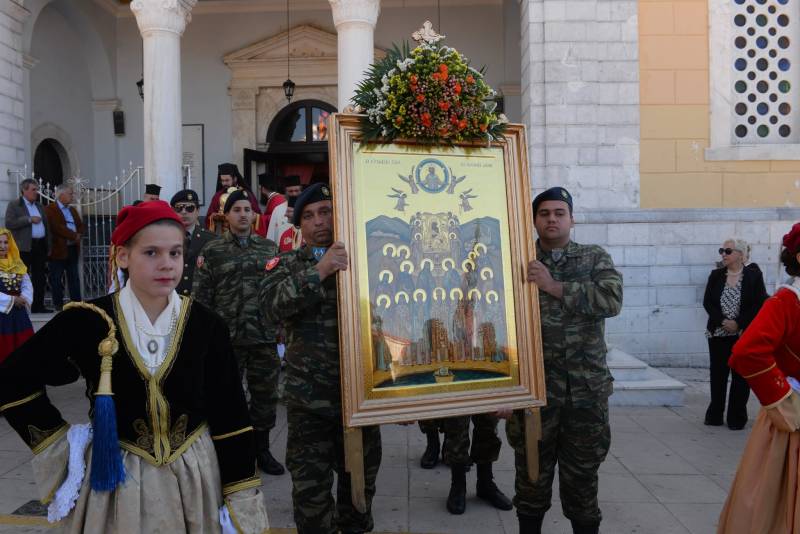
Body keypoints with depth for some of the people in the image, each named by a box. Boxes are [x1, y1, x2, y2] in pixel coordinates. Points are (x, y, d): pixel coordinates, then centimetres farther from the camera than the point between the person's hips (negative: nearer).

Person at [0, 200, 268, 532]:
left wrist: (240, 502, -4)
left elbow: (230, 420, -4)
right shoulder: (86, 322, -13)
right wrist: (60, 444, -3)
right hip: (115, 481, -1)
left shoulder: (206, 326, -9)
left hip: (195, 478, 1)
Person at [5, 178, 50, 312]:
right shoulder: (14, 205, -1)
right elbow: (9, 223, -13)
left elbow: (45, 225, 21)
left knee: (39, 277, 6)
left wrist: (48, 246, 13)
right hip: (24, 247, -6)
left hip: (40, 246, 6)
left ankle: (38, 306, 12)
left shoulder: (39, 206, 19)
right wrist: (29, 220, -17)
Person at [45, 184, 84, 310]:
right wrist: (74, 236, -15)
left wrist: (77, 235, -6)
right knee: (56, 278, 1)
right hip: (58, 249, -7)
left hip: (73, 248, 7)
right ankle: (58, 303, 6)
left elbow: (80, 225, 15)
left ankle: (77, 302, 10)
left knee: (74, 278, 8)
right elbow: (57, 227, -17)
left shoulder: (72, 210, 19)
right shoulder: (50, 209, -6)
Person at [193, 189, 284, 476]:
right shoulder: (211, 251, 1)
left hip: (265, 337, 3)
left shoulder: (269, 248, 8)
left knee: (265, 395, 11)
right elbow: (201, 296, -1)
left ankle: (262, 449, 28)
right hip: (226, 339, -2)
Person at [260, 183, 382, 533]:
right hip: (310, 398, -1)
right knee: (310, 486, 7)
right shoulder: (288, 265, 1)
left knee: (361, 477, 18)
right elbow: (271, 306, -18)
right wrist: (319, 271, -28)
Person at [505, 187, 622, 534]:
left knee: (582, 473, 11)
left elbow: (612, 300, -13)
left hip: (586, 387, 1)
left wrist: (554, 286, -17)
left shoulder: (595, 258, 6)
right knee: (532, 473, 11)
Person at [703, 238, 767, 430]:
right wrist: (722, 321, -13)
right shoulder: (716, 275, 6)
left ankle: (737, 417, 11)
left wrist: (738, 324, -14)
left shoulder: (754, 275, -3)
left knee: (741, 375, 3)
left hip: (744, 334, -3)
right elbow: (707, 302, 1)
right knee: (717, 374, 6)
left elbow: (759, 304, -7)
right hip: (718, 333, 3)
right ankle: (715, 415, 16)